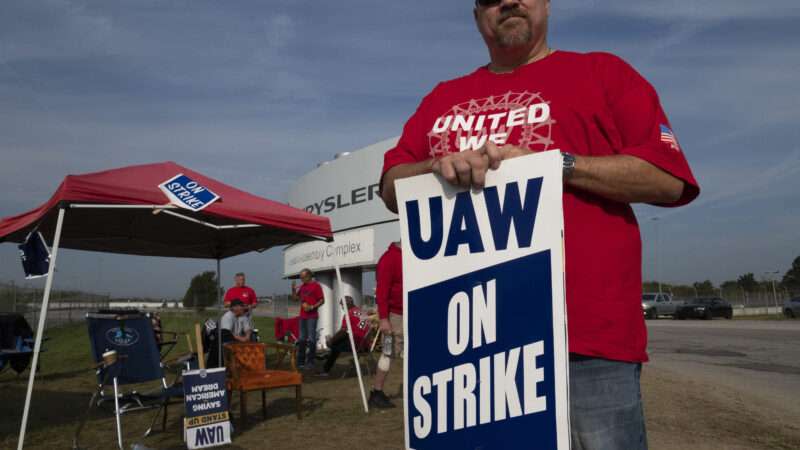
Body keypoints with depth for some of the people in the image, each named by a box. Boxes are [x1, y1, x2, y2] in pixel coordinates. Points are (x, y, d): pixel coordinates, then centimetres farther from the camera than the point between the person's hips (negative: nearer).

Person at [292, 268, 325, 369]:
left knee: (311, 339, -5)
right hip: (302, 316, 7)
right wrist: (293, 289, 4)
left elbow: (322, 300, -9)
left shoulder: (316, 286, -7)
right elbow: (296, 297, 21)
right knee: (301, 339, 12)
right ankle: (300, 361, 19)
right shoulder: (302, 286, 14)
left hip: (312, 316, -7)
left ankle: (310, 362, 0)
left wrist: (312, 307, -20)